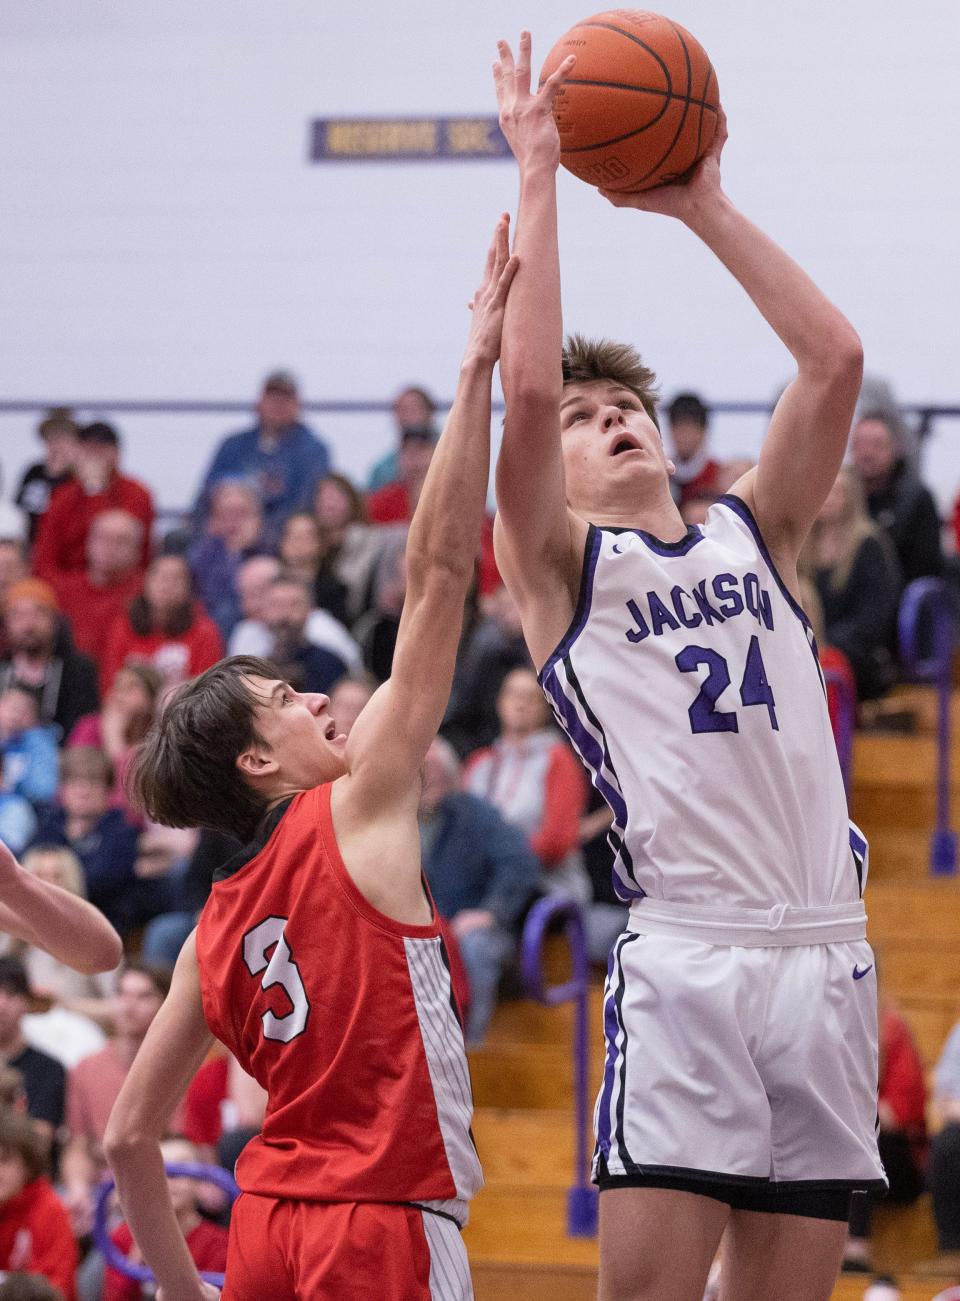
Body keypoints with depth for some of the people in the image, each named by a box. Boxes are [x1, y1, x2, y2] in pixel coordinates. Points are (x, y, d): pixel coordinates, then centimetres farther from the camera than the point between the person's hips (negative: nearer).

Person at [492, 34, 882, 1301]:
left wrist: (703, 207, 10)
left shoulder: (753, 534, 20)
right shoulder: (558, 565, 8)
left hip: (826, 955, 4)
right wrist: (536, 175, -4)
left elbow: (835, 359, 9)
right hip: (687, 952, -4)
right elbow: (529, 388, -9)